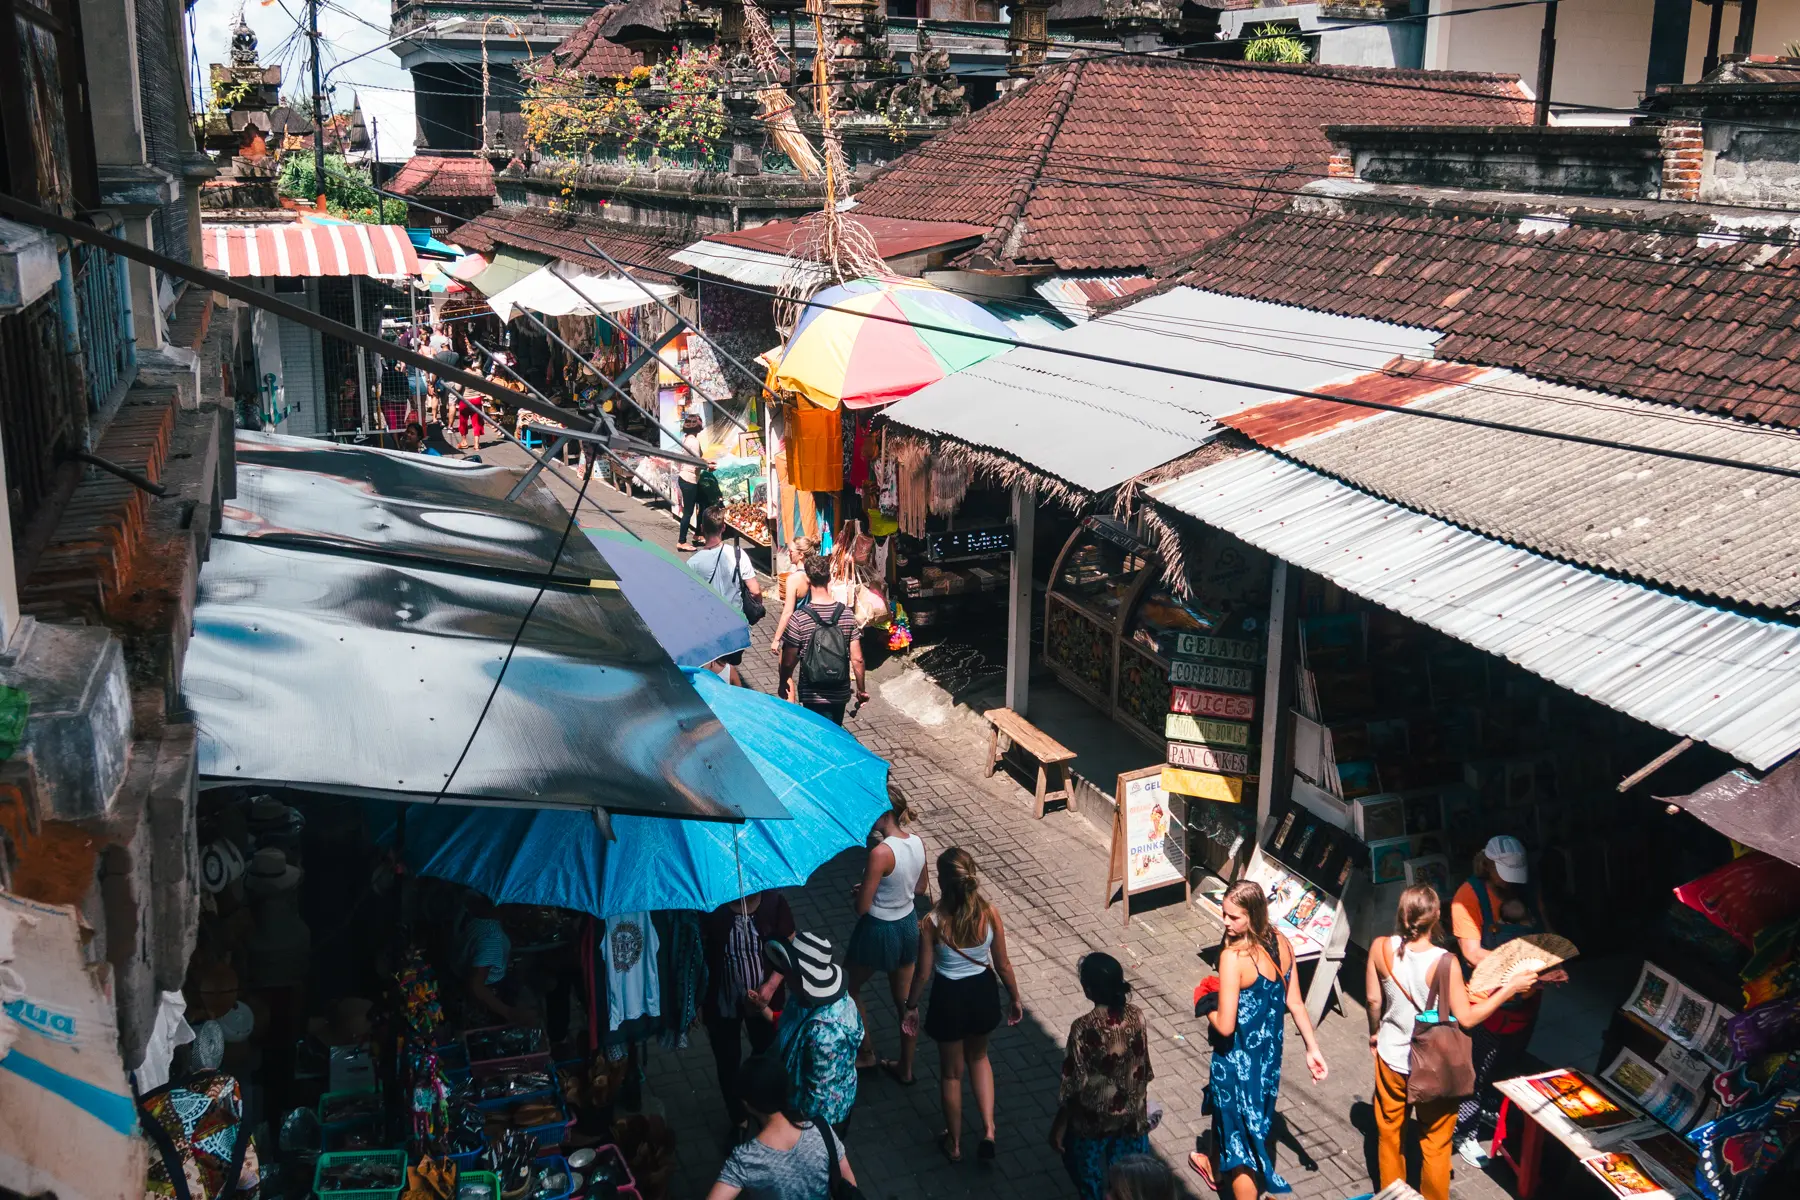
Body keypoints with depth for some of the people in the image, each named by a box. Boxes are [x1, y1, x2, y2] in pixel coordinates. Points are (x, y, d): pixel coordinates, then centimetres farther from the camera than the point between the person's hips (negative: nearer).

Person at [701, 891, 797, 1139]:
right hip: (722, 1001, -1)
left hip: (765, 999, 1)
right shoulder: (712, 906, -25)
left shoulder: (774, 902, -21)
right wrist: (696, 999, -8)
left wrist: (771, 985, -21)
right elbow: (699, 952, -12)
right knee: (728, 1063, 19)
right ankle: (738, 1121, 45)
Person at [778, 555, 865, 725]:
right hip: (840, 693, 3)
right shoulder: (847, 614, -7)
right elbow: (857, 658, -4)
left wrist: (783, 684, 9)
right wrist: (861, 689, 10)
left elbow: (788, 661, -10)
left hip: (813, 696, -3)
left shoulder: (799, 618, -16)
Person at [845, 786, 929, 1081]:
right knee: (905, 999, 19)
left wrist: (855, 894, -1)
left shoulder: (881, 852, -29)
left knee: (850, 988, 20)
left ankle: (866, 1054, 32)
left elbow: (862, 906, -23)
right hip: (908, 925, 7)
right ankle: (905, 1067, 33)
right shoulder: (918, 843, -7)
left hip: (879, 930, -7)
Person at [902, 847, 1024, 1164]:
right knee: (978, 1057, 32)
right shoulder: (990, 913, -17)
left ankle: (954, 1143, 38)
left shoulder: (932, 923, -23)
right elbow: (1003, 964, -7)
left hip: (949, 997, -2)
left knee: (951, 1071, 21)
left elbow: (923, 972, -12)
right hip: (983, 993, 2)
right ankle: (988, 1129, 21)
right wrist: (1015, 998, 10)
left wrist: (911, 1006, 5)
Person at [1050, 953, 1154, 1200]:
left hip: (1093, 1119, -4)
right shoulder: (1135, 1016, -13)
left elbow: (1074, 1085, -20)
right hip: (1131, 1114, 4)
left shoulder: (1083, 1028, -27)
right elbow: (1143, 1068, 0)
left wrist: (1058, 1125, -7)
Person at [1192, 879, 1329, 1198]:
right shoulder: (1281, 944, -8)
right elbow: (1295, 1003, 0)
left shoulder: (1233, 957, -29)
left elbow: (1225, 1026, -27)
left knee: (1240, 1130, 11)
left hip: (1239, 1060, -8)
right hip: (1269, 1054, 8)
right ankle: (1218, 1170, 55)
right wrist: (1313, 1048, 9)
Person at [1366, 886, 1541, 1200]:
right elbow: (1466, 1018, -19)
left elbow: (1373, 999, -4)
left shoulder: (1381, 949, -16)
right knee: (1435, 1143, 17)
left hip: (1391, 1058, 3)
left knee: (1389, 1133, 23)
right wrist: (1510, 988, -12)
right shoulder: (1445, 962, -26)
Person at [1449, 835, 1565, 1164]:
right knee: (1477, 1070, 5)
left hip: (1526, 999, 6)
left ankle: (1491, 1110, 47)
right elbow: (1473, 953, -26)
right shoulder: (1469, 896, -20)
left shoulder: (1527, 891, -1)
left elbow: (1547, 935, 8)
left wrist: (1554, 966, -13)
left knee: (1509, 1065, 24)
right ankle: (1465, 1133, 20)